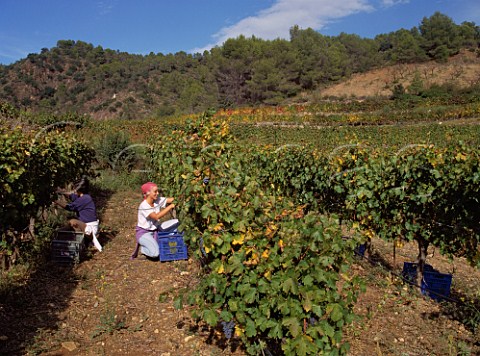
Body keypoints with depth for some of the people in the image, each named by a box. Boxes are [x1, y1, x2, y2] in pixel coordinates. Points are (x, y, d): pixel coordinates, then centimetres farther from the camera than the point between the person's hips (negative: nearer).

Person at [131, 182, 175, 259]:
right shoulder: (143, 206, -25)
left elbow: (172, 200, -14)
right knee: (155, 253, -29)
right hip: (143, 233, -7)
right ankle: (142, 247, 8)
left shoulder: (158, 200, -7)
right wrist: (170, 206, -39)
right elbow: (157, 216, -39)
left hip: (155, 229, 8)